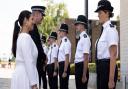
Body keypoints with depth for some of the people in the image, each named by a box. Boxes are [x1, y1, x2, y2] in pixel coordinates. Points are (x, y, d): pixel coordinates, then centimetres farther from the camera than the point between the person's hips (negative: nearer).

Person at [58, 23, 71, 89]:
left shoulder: (66, 42, -16)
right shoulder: (62, 41, 12)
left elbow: (67, 57, -21)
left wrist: (65, 71, -22)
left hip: (64, 65, -9)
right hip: (61, 64, 9)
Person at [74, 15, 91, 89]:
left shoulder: (85, 38, -15)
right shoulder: (81, 38, 13)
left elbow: (86, 58, -20)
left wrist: (84, 75, -21)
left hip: (82, 67, -9)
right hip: (78, 66, 9)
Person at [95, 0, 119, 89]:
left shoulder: (110, 29, -13)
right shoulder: (103, 29, 13)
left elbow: (113, 55, -19)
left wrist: (111, 79, -22)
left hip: (107, 67, -9)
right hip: (101, 67, 9)